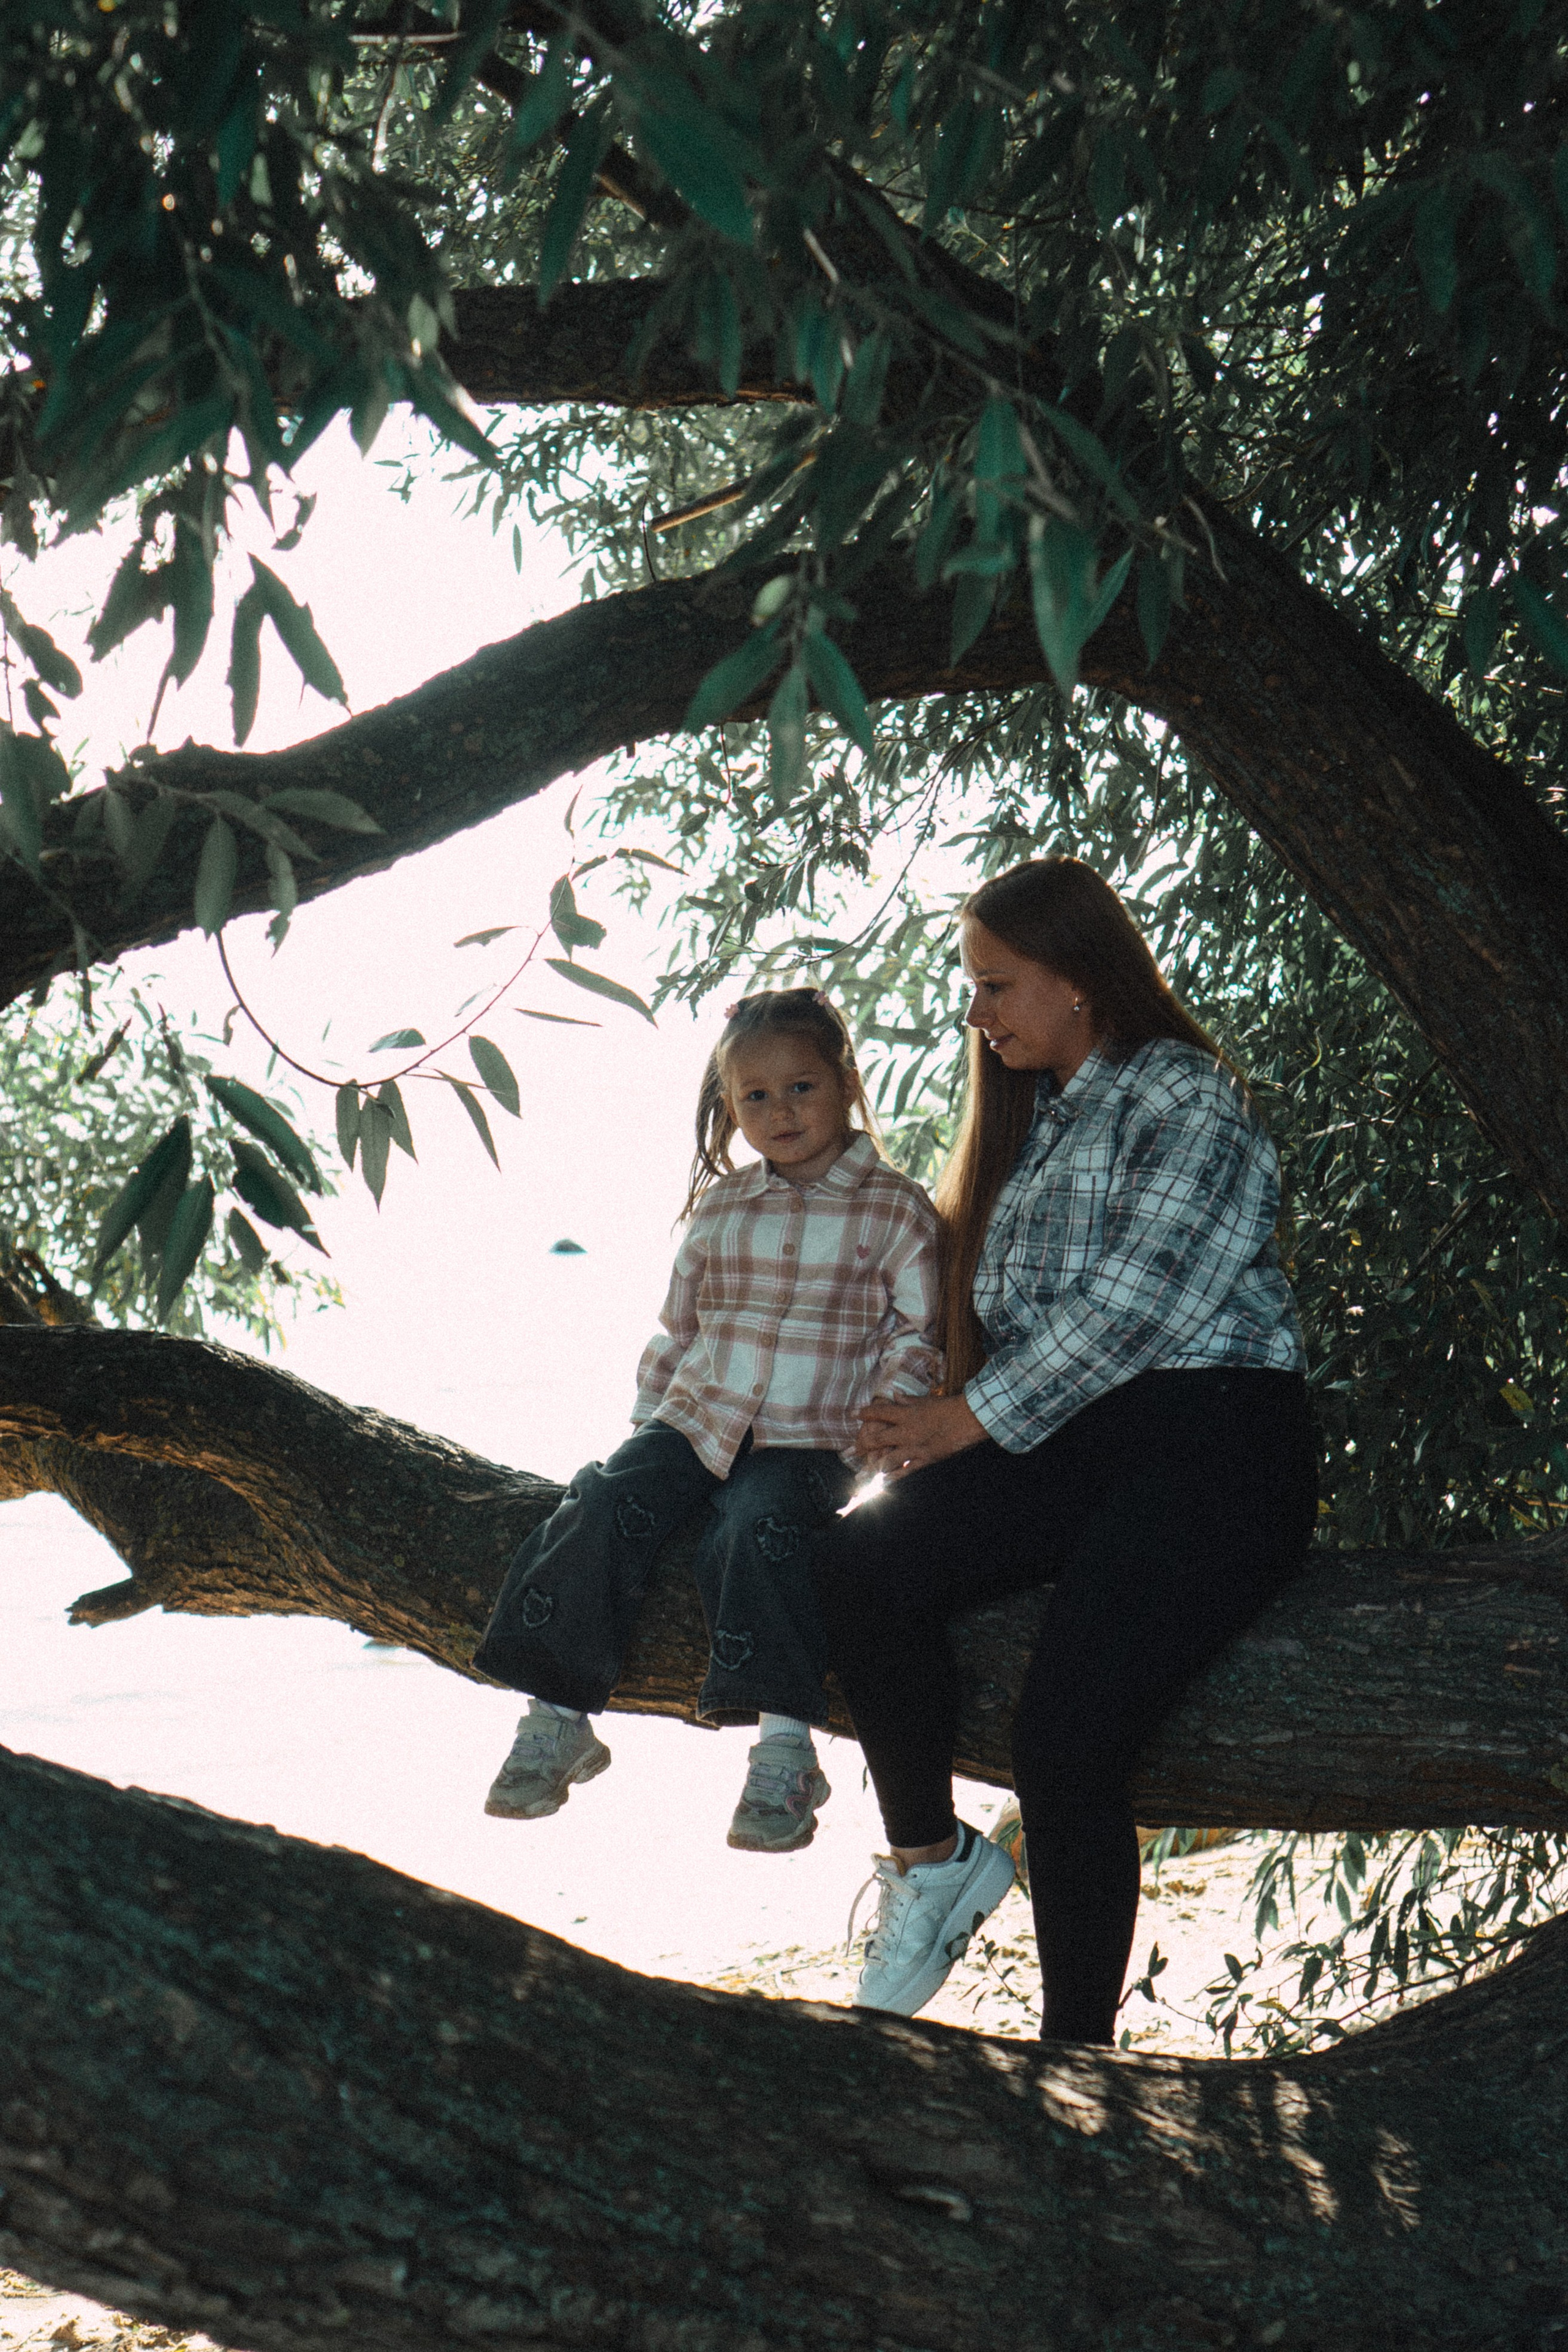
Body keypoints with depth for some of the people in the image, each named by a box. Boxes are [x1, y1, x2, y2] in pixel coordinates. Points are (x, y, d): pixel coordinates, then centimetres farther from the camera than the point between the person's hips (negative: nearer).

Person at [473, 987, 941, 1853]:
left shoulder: (894, 1209, 4)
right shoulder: (718, 1209, 14)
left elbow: (917, 1332, 5)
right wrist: (645, 1426, 13)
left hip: (807, 1440, -3)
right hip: (694, 1418, 4)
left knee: (756, 1529, -34)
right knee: (609, 1502, -24)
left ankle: (784, 1745, -31)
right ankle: (557, 1717, -17)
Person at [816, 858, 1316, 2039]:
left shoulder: (1187, 1101, -2)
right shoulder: (1033, 1115, 25)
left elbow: (1131, 1309, -12)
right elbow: (994, 1303, 26)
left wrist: (970, 1420, -6)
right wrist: (934, 1424, 9)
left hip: (1211, 1442, -7)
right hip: (1063, 1446, 7)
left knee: (1066, 1735, -23)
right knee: (859, 1566, -21)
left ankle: (1077, 2057, -9)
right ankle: (933, 1856, -2)